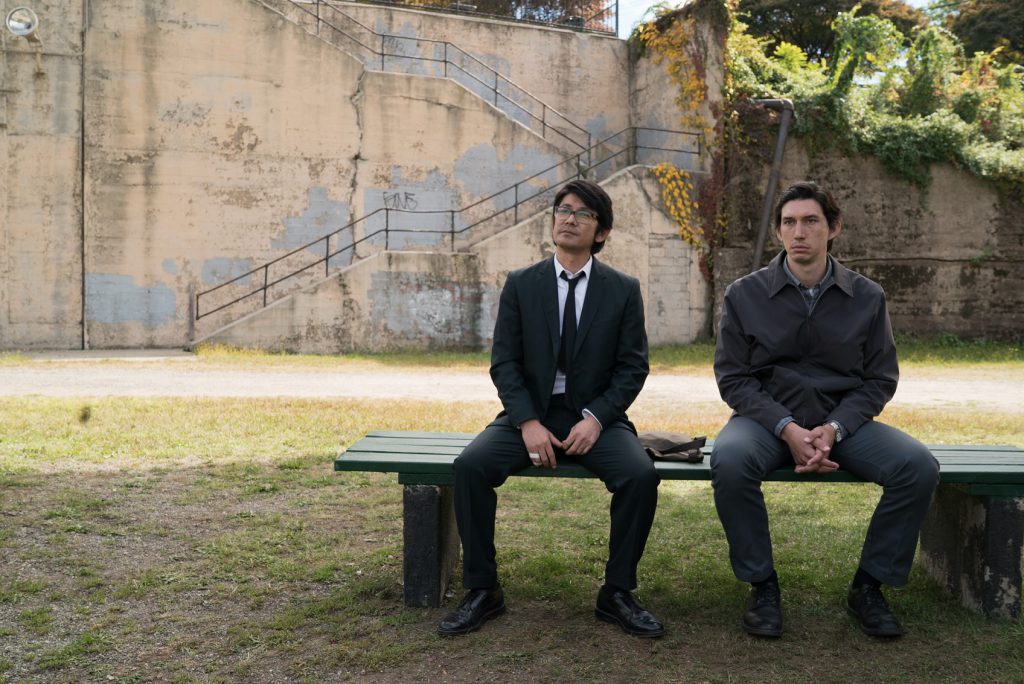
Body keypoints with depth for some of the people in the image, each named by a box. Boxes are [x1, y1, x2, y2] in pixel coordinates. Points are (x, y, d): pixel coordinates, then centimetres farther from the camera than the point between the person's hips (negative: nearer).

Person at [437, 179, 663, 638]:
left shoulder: (623, 290, 4)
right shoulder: (520, 284, 4)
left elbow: (633, 367, 0)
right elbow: (504, 362, -1)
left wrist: (595, 418, -15)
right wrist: (528, 422, -15)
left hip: (595, 416, 0)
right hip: (530, 414, 1)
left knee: (641, 475, -28)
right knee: (470, 465, -25)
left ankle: (617, 593, -8)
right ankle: (482, 591, -10)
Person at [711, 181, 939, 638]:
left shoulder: (867, 298, 5)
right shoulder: (744, 295, 0)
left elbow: (880, 380, 5)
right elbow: (733, 378, -3)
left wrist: (833, 429, -14)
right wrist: (787, 429, -18)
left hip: (843, 422, 2)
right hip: (768, 418, -2)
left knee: (918, 466, -24)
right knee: (729, 459, -35)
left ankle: (868, 588, -4)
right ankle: (762, 587, -13)